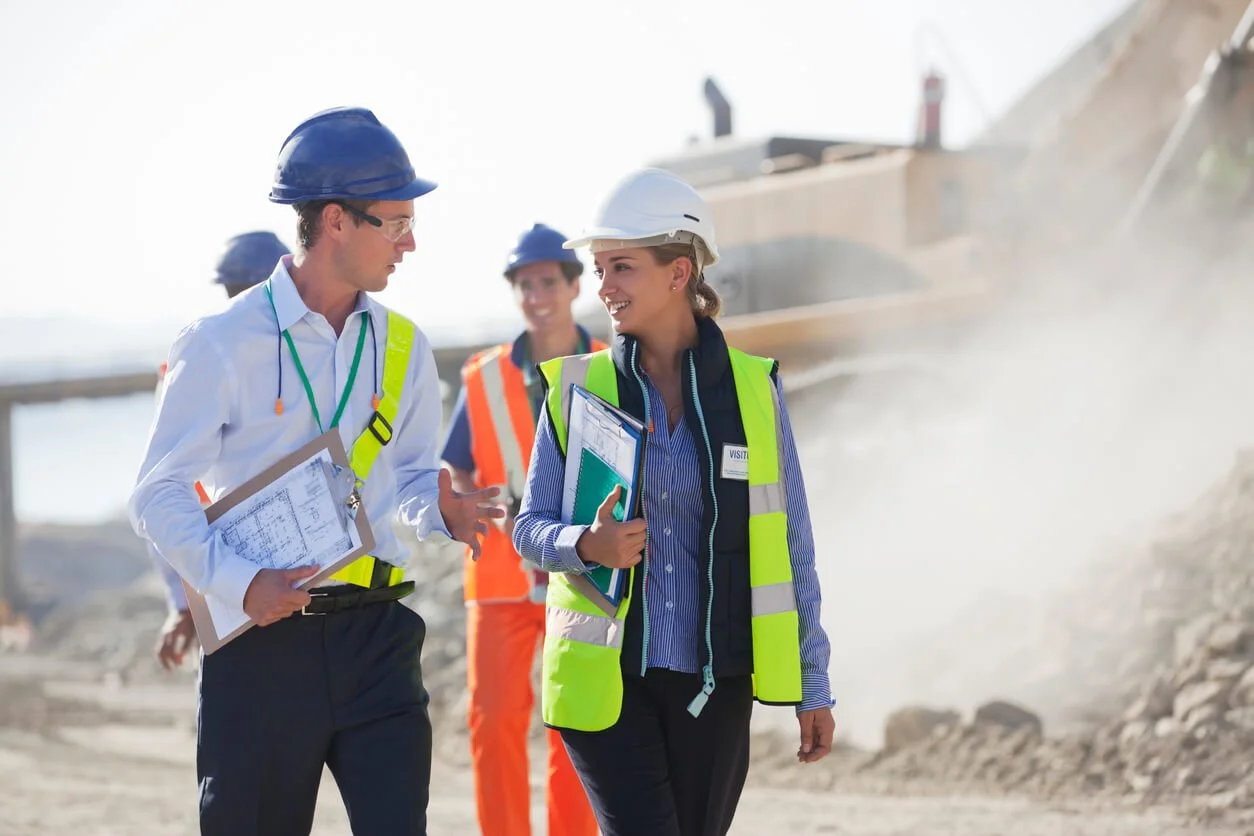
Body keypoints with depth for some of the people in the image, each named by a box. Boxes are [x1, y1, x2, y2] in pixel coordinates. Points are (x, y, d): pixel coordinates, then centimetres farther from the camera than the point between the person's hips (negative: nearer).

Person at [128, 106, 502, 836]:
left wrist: (439, 507, -7)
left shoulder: (402, 347, 11)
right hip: (262, 639, -4)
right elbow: (160, 496, -7)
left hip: (376, 638, 4)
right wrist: (238, 583, -21)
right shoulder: (225, 343, -6)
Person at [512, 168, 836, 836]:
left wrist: (811, 683, 6)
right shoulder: (577, 388, 2)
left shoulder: (753, 388, 2)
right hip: (603, 677, -1)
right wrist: (586, 546, -19)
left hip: (713, 680, 1)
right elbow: (530, 528, 5)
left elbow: (789, 543, 6)